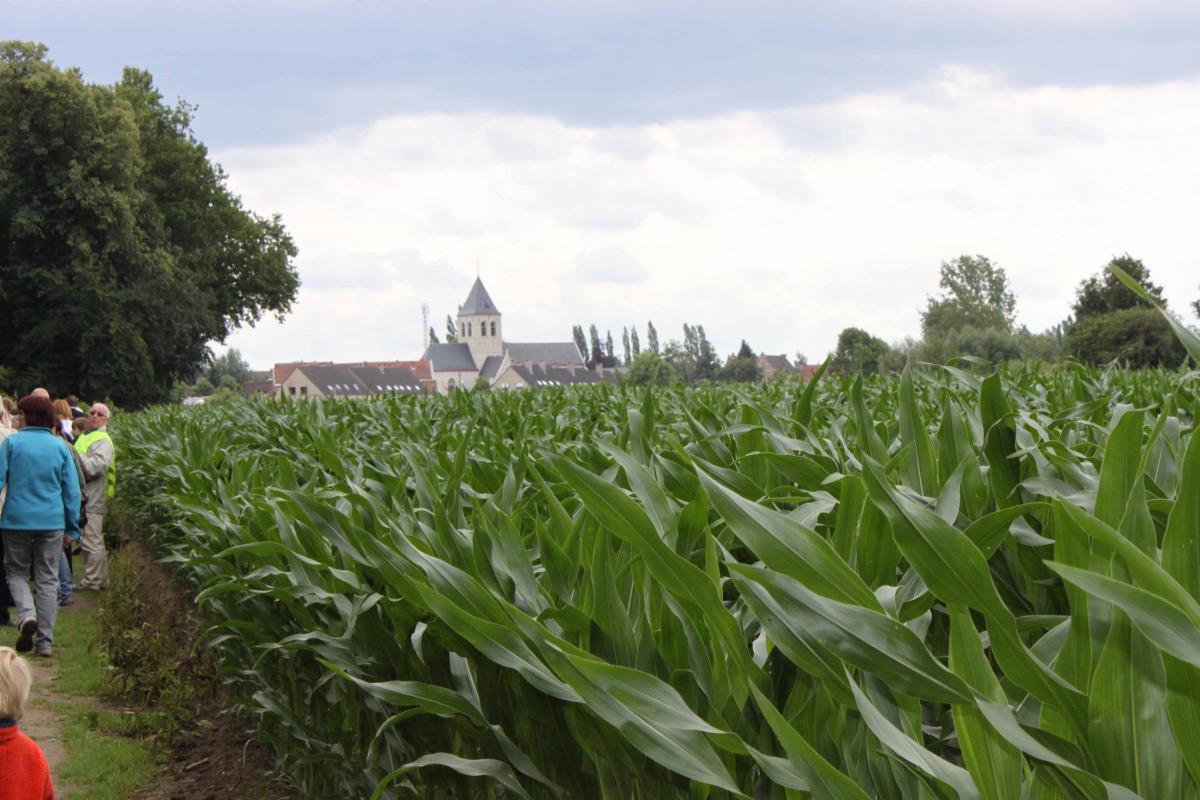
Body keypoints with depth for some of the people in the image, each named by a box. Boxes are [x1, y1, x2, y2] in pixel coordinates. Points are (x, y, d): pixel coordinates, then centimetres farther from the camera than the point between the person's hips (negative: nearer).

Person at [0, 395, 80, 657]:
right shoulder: (60, 447, 2)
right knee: (48, 579, 8)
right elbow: (72, 490, 4)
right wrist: (72, 526, 11)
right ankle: (44, 641, 6)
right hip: (52, 521, 2)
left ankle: (26, 614, -14)